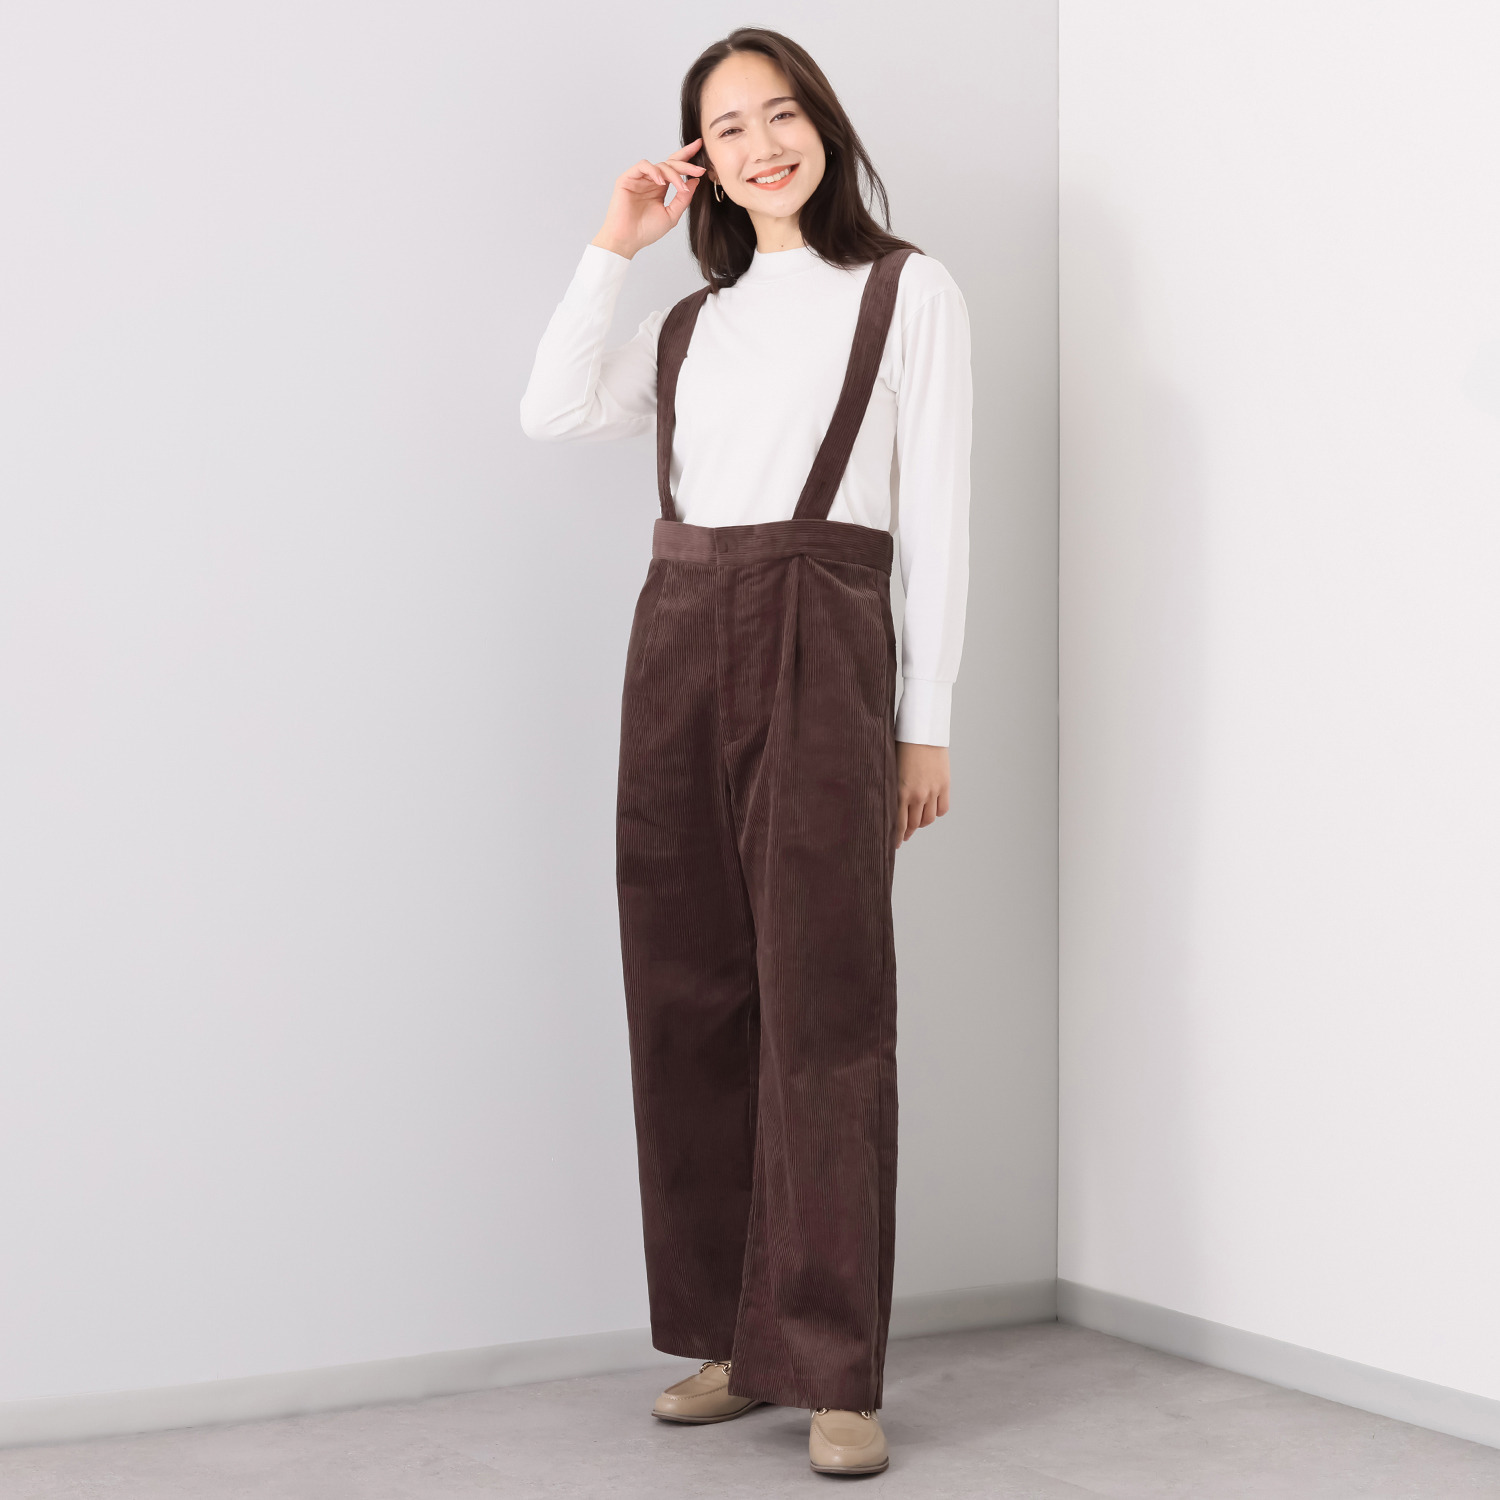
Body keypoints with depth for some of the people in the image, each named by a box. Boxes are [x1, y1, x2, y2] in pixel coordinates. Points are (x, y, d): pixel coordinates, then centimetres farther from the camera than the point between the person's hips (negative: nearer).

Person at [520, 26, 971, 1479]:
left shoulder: (908, 294, 6)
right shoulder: (694, 318, 21)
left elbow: (935, 519, 1)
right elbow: (552, 410, 9)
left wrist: (926, 723, -4)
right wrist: (613, 243, 10)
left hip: (820, 650, -5)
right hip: (678, 647, 5)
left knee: (821, 1004, -7)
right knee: (688, 1001, 4)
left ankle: (835, 1371, -3)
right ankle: (731, 1336, 14)